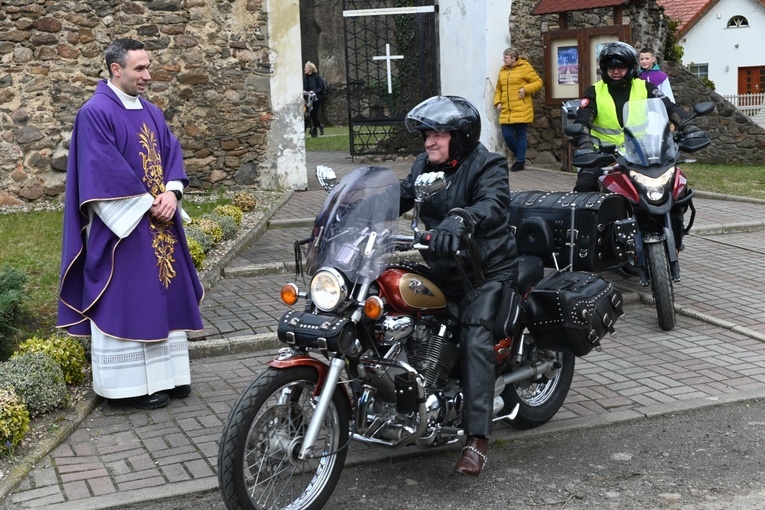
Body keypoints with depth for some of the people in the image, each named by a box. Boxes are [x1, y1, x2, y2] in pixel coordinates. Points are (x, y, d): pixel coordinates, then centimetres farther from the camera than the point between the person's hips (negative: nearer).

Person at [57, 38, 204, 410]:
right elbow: (103, 172, -18)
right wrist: (147, 204, -16)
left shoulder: (151, 112, 13)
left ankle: (165, 374, 21)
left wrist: (171, 193, -9)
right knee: (127, 303, -2)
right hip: (123, 227, -8)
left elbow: (172, 154, 10)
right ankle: (132, 383, 6)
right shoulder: (95, 114, -11)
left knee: (164, 297, 11)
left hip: (160, 224, 8)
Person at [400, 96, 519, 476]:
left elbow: (494, 204, -31)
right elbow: (400, 195, 4)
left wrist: (460, 217, -52)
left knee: (475, 339, -24)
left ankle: (476, 439, -28)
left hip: (487, 270, -8)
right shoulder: (425, 165, 12)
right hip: (441, 268, 8)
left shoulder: (487, 166, -11)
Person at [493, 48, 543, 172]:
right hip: (506, 111, 5)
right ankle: (520, 156, 23)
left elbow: (538, 82, -4)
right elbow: (498, 88, 21)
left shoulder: (525, 68, -3)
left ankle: (520, 162, 10)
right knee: (507, 136, 2)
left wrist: (525, 89, -16)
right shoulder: (503, 70, 14)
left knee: (521, 136, 1)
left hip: (521, 111, -5)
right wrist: (497, 102, 7)